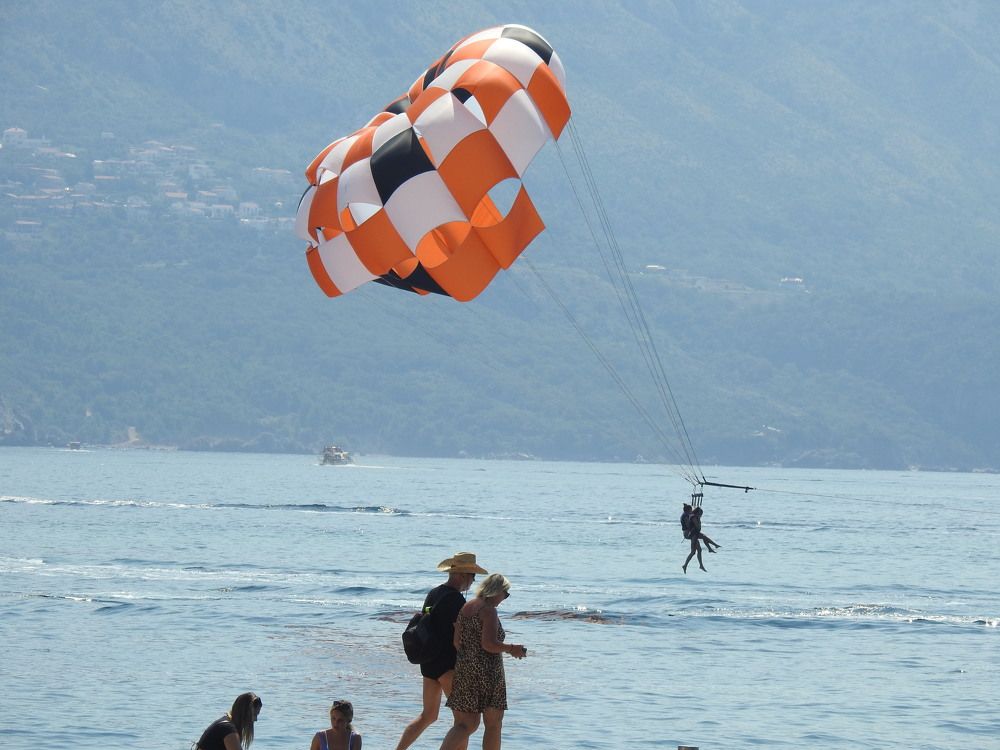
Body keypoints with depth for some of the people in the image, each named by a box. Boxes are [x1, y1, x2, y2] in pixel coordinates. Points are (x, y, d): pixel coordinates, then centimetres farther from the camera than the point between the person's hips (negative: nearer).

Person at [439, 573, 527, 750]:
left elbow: (456, 643, 11)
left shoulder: (465, 608, 11)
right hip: (487, 673, -7)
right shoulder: (489, 611, -12)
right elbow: (489, 644, -20)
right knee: (493, 724, 8)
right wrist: (511, 649, -5)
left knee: (464, 725, 7)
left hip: (463, 669, 7)